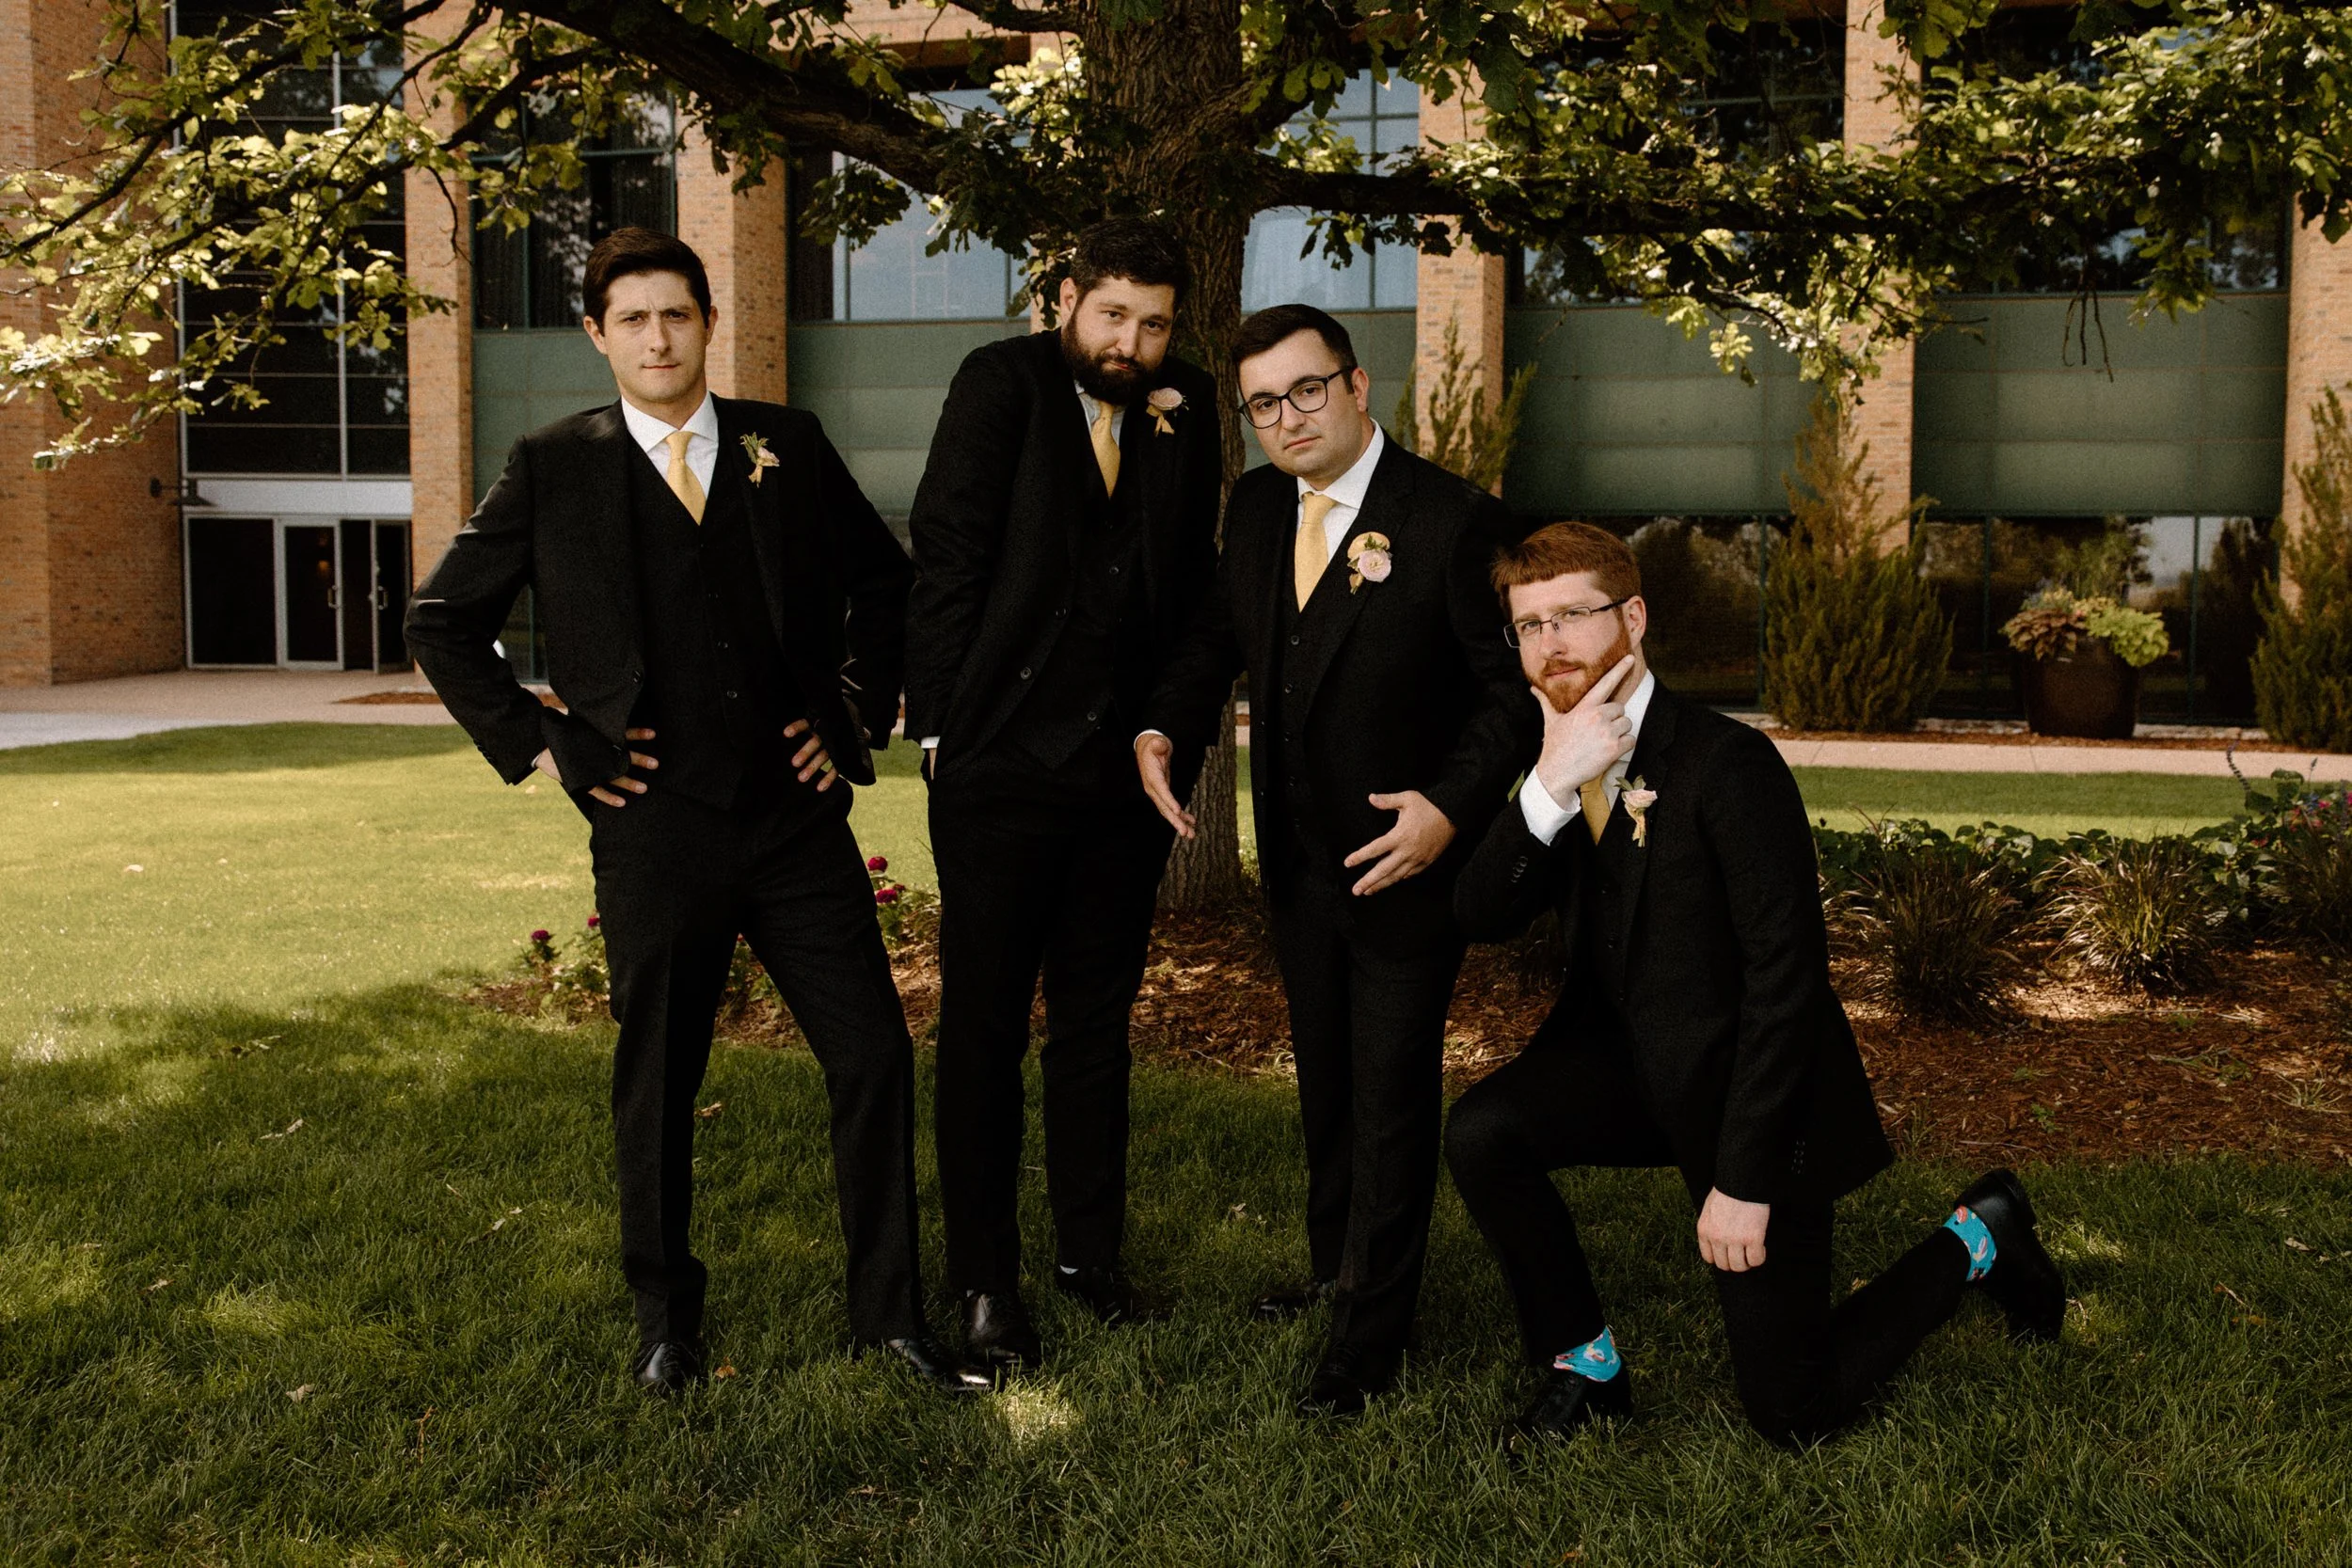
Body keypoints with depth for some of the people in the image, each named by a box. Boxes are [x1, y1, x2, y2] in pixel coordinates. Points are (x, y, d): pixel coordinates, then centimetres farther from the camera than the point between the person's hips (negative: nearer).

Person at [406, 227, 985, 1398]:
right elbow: (442, 623, 8)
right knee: (656, 1083, 10)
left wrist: (862, 712, 9)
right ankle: (665, 1316, 30)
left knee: (875, 1059, 1)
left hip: (798, 814, 2)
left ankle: (889, 1312, 17)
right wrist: (537, 743, 0)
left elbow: (883, 581, 19)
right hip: (653, 828, -1)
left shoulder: (788, 446, 7)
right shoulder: (554, 469, 3)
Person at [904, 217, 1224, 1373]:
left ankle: (1091, 1252, 28)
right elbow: (947, 557, -8)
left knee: (1097, 1021, 15)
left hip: (1124, 769, 4)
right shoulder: (1003, 383, -4)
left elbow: (1193, 581, 10)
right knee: (983, 1029, 4)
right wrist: (940, 724, -11)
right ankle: (985, 1282, 16)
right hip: (999, 762, -4)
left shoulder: (1185, 413, 7)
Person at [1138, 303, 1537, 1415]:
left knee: (1392, 1094, 3)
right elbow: (1219, 635, 15)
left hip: (1409, 857, -6)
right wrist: (1164, 727, -3)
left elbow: (1517, 688, -15)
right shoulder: (1257, 507, 3)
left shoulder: (1452, 520, -17)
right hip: (1301, 856, 7)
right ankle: (1336, 1268, 42)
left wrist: (1451, 805, -26)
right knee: (1325, 1082, 21)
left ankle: (1371, 1334, 17)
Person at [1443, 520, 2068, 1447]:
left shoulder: (1727, 763, -22)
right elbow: (1482, 918, -12)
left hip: (1747, 1082, -6)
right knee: (1480, 1133, -22)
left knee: (1791, 1413, -1)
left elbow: (1787, 972, -24)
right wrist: (1550, 787, -29)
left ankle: (1976, 1241, 24)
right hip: (1631, 1060, 6)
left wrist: (1743, 1178, -24)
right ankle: (1587, 1368, 1)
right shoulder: (1558, 761, 0)